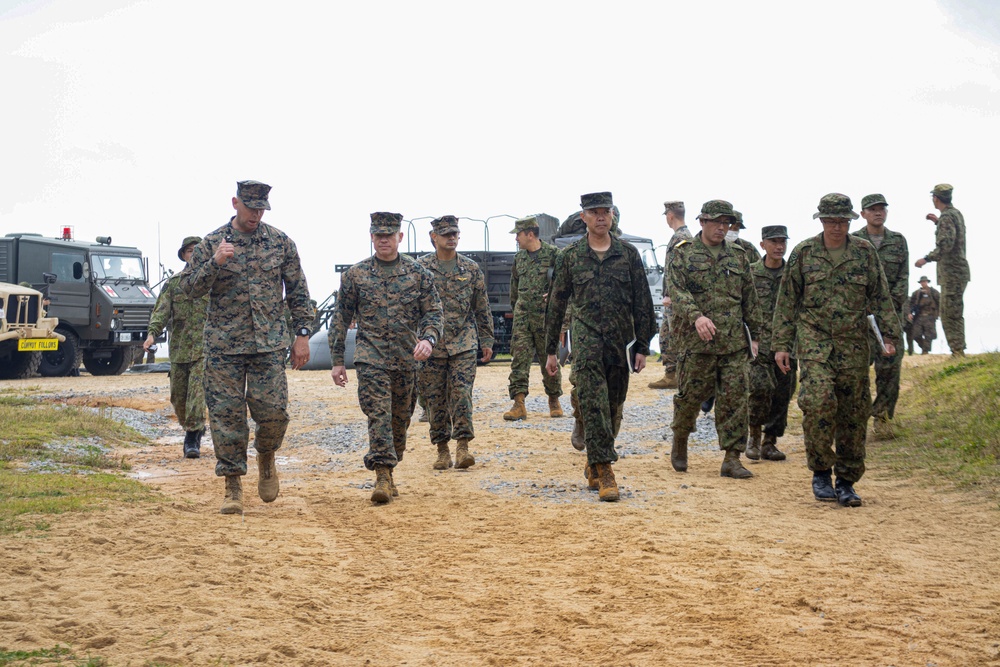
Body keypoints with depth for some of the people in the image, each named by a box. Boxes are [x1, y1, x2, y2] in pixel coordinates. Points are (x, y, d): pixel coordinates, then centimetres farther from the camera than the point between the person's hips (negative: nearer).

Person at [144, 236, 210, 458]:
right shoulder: (173, 283, 10)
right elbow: (161, 310, 0)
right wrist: (152, 333, -17)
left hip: (205, 346, -3)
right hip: (179, 347, 3)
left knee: (197, 390, -15)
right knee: (178, 395, 9)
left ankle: (192, 437, -14)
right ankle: (193, 430, 30)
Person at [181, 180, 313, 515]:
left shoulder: (281, 242, 5)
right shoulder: (211, 243, 2)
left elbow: (297, 290, 9)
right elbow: (189, 287, -1)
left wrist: (302, 333, 3)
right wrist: (214, 263, -17)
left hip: (270, 345, 0)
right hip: (223, 346, 0)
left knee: (274, 411, -7)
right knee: (226, 415, 0)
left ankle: (266, 459, 24)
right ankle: (233, 486, 10)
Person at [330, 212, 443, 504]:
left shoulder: (418, 273, 5)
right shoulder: (355, 275, 3)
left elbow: (434, 312, 4)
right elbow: (341, 319, 7)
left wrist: (428, 338, -17)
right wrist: (337, 361, 4)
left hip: (407, 359, 2)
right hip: (371, 356, -2)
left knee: (400, 420, 9)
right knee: (378, 414, -14)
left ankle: (388, 472, 24)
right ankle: (382, 477, -17)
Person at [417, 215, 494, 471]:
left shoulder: (471, 269, 7)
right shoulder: (421, 267, 1)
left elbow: (482, 308, 11)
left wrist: (487, 341, 9)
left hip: (464, 344, 0)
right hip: (431, 344, 0)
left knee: (461, 394, -10)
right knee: (435, 399, 4)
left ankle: (462, 447, -8)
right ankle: (442, 450, 14)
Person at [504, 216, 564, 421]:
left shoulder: (553, 254, -5)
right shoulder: (519, 257, 12)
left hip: (545, 317, -4)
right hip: (522, 317, 4)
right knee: (519, 359, -7)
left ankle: (554, 400, 22)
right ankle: (519, 404, -10)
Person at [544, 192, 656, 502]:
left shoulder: (628, 253, 5)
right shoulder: (570, 255, 3)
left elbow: (642, 302, 6)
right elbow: (557, 304, 9)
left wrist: (642, 347, 2)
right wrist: (550, 350, 8)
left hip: (620, 342, 2)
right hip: (586, 337, -2)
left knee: (613, 409, 9)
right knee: (593, 404, -14)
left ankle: (593, 466, 26)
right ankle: (604, 471, -15)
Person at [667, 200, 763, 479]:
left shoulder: (738, 256, 14)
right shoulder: (683, 254, 2)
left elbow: (750, 298, 17)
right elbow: (678, 291, -11)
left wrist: (755, 334, 13)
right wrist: (696, 316, -28)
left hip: (734, 341, 3)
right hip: (695, 340, -3)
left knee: (734, 399, -1)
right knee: (690, 395, 5)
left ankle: (732, 459, 2)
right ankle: (679, 441, 30)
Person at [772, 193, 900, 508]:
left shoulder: (865, 253, 6)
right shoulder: (803, 253, 4)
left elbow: (881, 298, 9)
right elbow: (787, 302, 7)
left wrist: (889, 336, -1)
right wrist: (781, 344, 3)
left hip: (853, 343, 2)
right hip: (814, 338, -2)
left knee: (854, 413, 3)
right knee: (818, 400, -20)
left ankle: (846, 481, 15)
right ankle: (820, 471, -4)